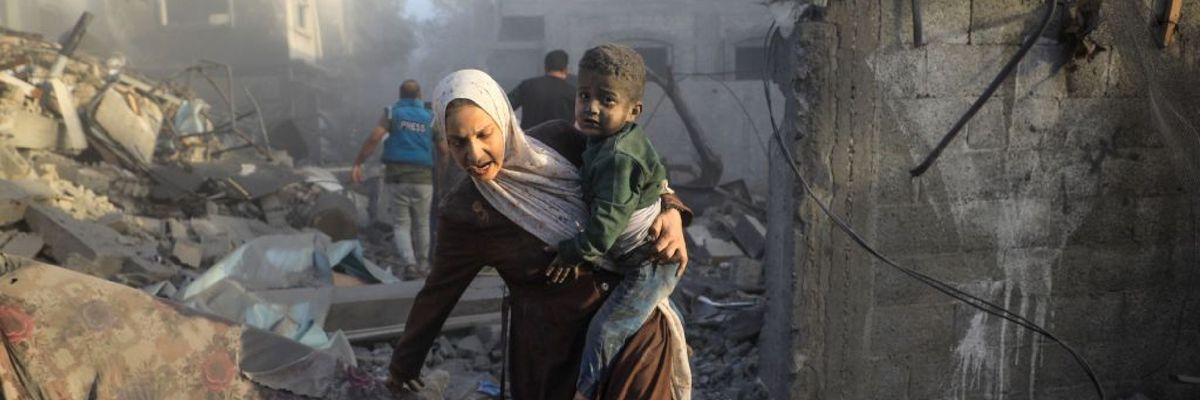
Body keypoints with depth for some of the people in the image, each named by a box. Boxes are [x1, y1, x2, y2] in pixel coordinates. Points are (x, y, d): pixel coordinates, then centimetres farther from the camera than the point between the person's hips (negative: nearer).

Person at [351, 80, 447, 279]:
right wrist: (443, 170, 23)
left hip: (396, 177, -1)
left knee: (401, 225, 6)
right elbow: (443, 150, 3)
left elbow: (374, 138, -12)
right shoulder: (430, 117, 6)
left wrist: (357, 164, -9)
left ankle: (409, 263, -13)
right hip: (422, 178, 1)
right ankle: (422, 265, 26)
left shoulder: (392, 112, 2)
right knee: (422, 223, 16)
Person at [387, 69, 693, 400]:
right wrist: (404, 363, 14)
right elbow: (439, 292, 3)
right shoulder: (463, 212, -11)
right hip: (556, 345, -3)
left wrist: (670, 210, -14)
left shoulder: (560, 140, -7)